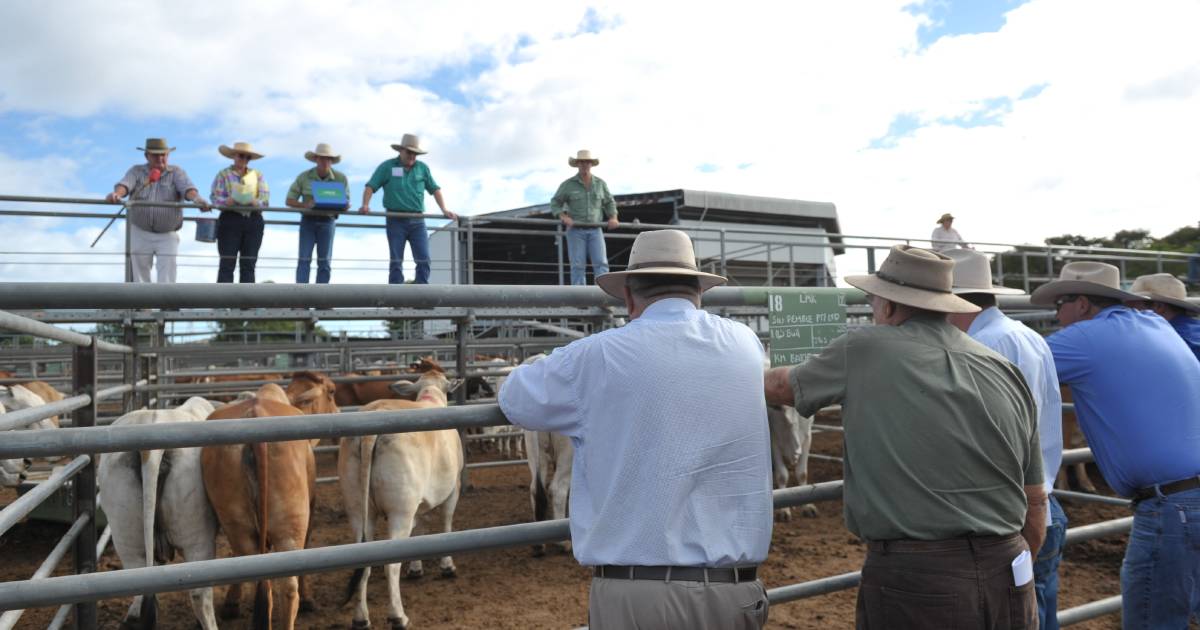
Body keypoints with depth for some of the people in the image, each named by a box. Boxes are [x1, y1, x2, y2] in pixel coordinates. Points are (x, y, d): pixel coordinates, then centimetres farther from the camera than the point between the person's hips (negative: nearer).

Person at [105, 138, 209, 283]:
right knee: (140, 275, 8)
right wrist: (116, 194, -36)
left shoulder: (176, 172, 3)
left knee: (167, 279, -6)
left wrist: (196, 198, -38)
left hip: (168, 235, -2)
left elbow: (188, 188, -15)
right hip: (140, 233, 2)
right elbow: (124, 184, -12)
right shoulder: (136, 171, 7)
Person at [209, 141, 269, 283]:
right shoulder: (223, 175, 10)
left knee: (248, 265, 1)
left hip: (254, 221, 2)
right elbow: (216, 198, -2)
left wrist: (253, 202, -19)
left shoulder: (258, 176, 16)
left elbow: (265, 199, 3)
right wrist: (228, 201, -24)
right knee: (227, 263, -6)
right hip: (230, 220, -2)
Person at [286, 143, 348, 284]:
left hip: (327, 221, 1)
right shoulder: (304, 177, -4)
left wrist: (345, 206, -25)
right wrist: (305, 205, -23)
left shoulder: (341, 178, -3)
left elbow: (346, 203, 1)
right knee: (304, 259, -9)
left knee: (324, 261, 2)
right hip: (308, 220, -1)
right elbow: (289, 200, -2)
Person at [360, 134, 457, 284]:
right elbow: (370, 187, -1)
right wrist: (365, 205, -19)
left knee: (424, 259, -6)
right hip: (396, 220, -2)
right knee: (396, 261, 0)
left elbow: (435, 189, 12)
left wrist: (444, 210, 0)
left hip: (417, 220, 2)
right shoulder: (387, 167, 4)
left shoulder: (422, 168, 11)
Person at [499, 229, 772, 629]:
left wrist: (561, 369, 26)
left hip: (633, 593, -3)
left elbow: (515, 398, 6)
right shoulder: (746, 345, 4)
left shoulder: (599, 356, -8)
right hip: (733, 592, 3)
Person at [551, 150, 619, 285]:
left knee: (601, 264, -12)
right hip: (575, 230, -2)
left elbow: (609, 203, 15)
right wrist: (563, 216, -19)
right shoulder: (568, 185, -2)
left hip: (595, 231, 2)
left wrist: (613, 218, -4)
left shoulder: (600, 183, 6)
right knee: (578, 266, -7)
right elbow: (555, 204, 1)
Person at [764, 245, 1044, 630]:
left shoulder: (861, 351, -6)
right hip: (1007, 580, 5)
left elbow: (782, 388, 11)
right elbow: (1035, 501, 11)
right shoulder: (1007, 373, 5)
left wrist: (757, 379, 34)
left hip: (913, 583, -4)